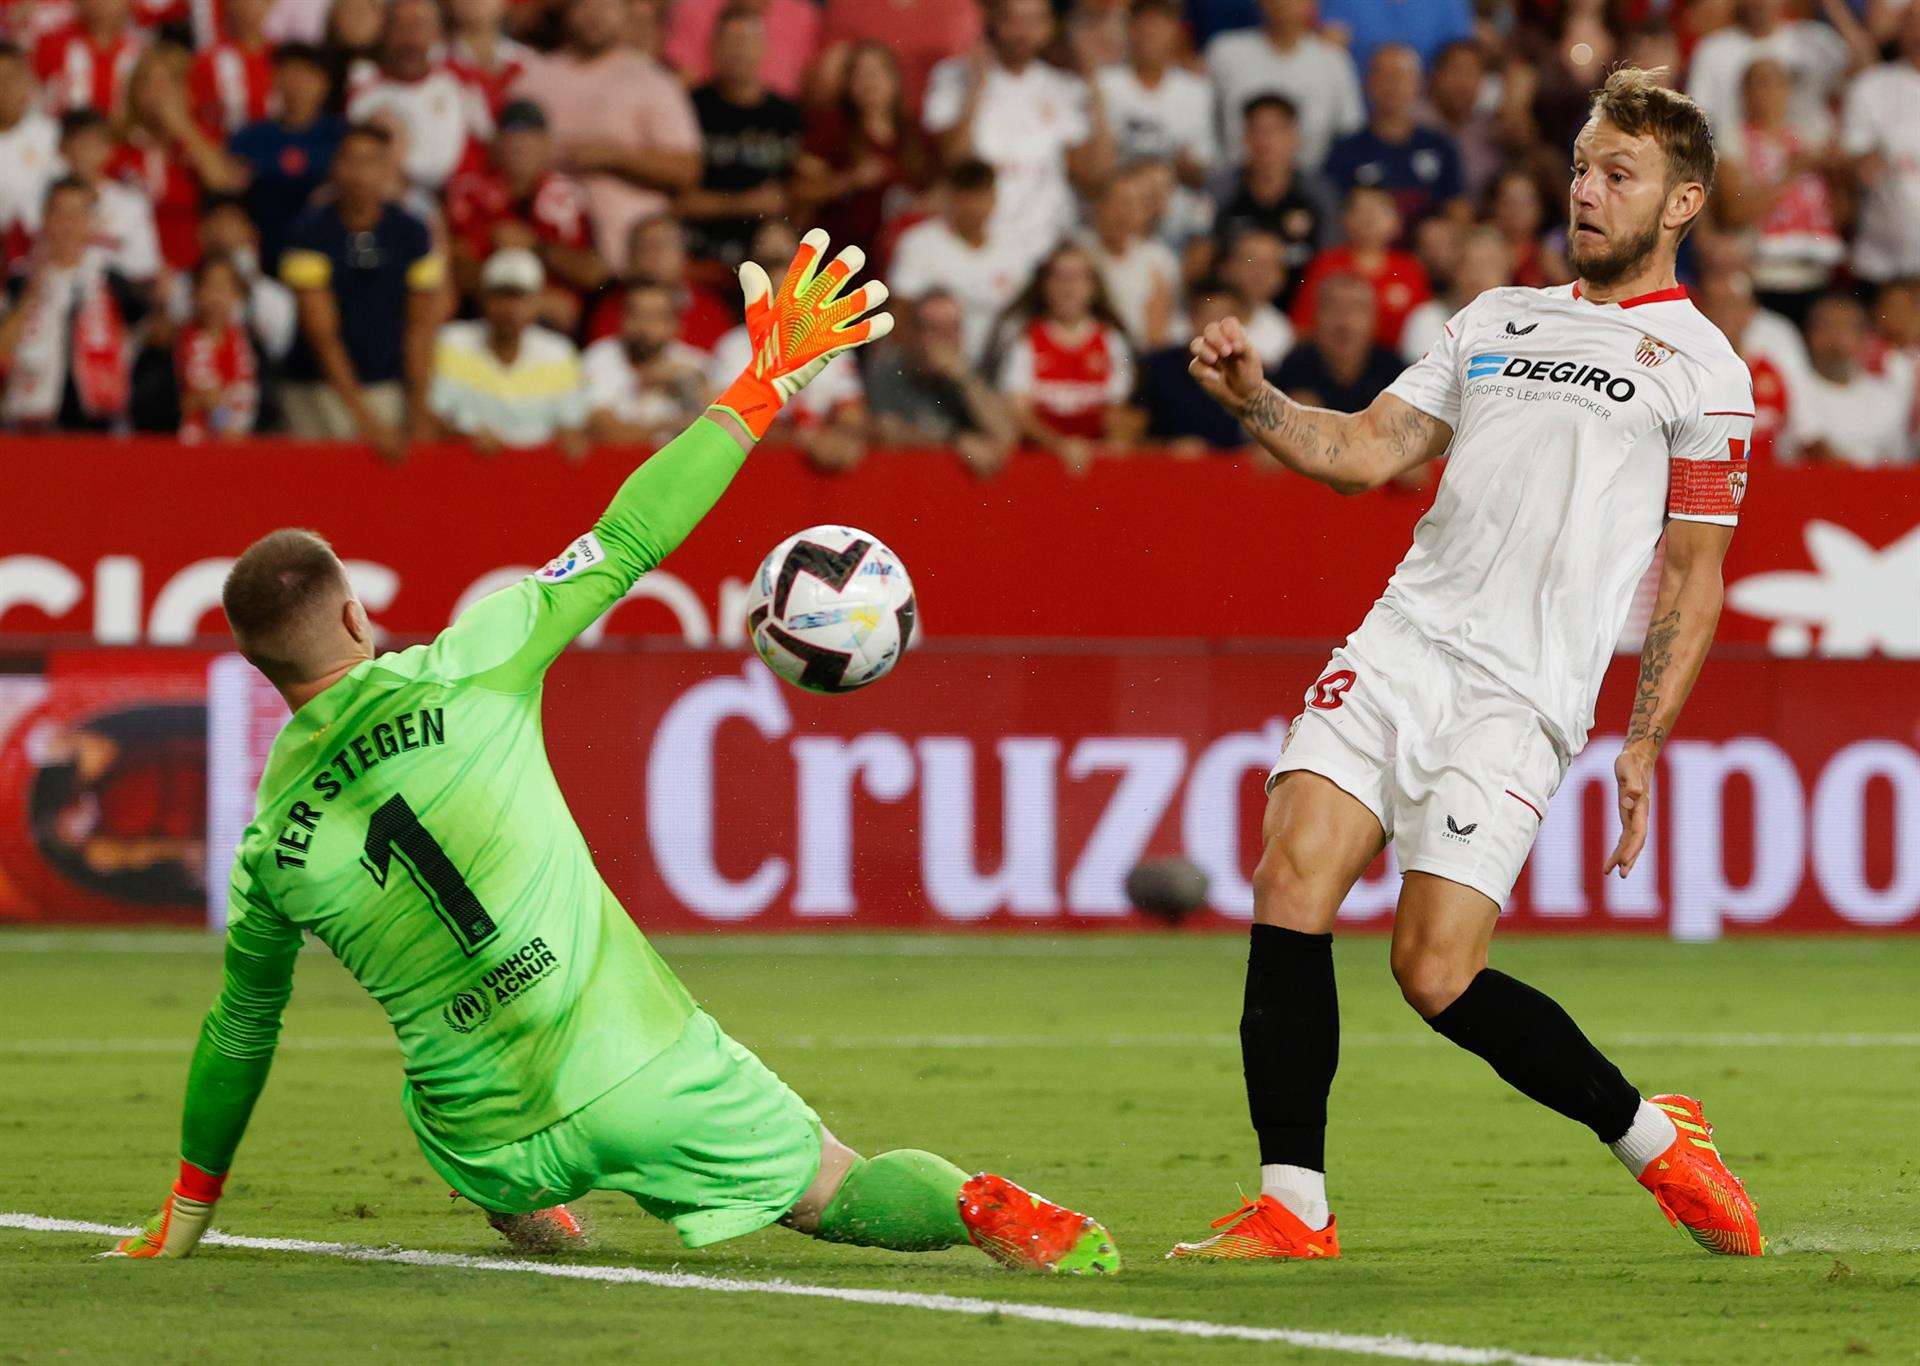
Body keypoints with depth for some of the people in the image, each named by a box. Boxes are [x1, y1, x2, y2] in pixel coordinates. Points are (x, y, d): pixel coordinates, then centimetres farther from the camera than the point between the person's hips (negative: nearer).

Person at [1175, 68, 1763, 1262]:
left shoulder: (1701, 367, 4)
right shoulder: (1497, 318, 20)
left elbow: (1695, 574, 2)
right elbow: (1366, 451, 16)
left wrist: (1644, 743, -5)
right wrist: (1253, 399, -1)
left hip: (1522, 695, -5)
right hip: (1400, 644, 5)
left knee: (1435, 975, -13)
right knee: (1291, 883, -13)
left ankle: (1652, 1137, 10)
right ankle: (1293, 1208, -7)